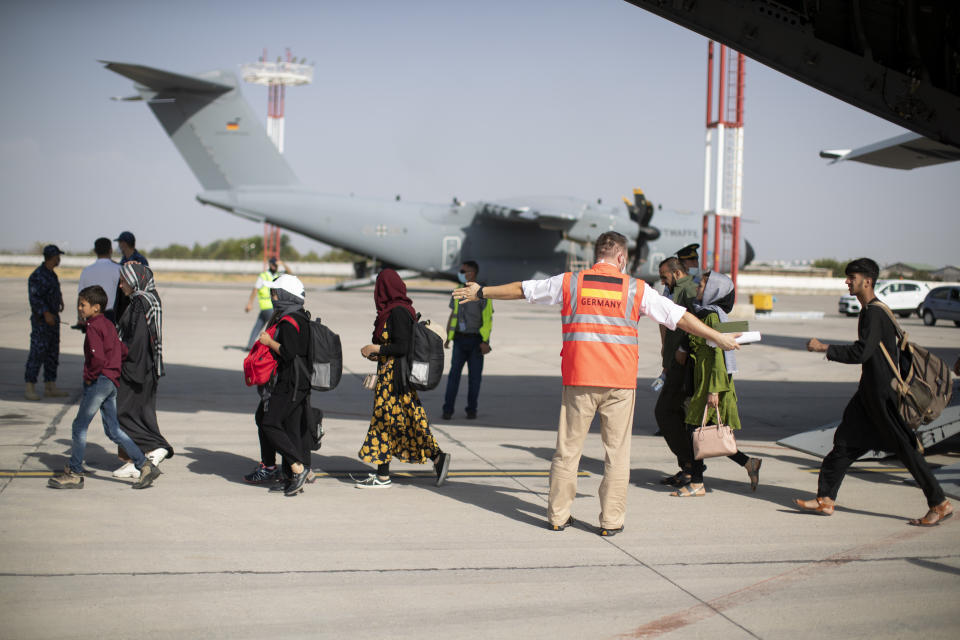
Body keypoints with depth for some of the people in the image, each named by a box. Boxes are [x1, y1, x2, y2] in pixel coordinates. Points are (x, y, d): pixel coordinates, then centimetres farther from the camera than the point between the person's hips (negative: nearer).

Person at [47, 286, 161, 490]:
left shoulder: (94, 327, -13)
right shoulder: (108, 324, 15)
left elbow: (97, 358, -25)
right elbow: (122, 351, 23)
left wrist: (89, 377, -12)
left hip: (99, 381, -9)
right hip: (111, 382, 9)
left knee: (80, 426, 0)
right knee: (113, 430, 10)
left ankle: (74, 474, 5)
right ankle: (145, 466, 5)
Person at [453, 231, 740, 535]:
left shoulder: (570, 283, 5)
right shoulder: (636, 288, 3)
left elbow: (521, 289, 16)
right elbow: (680, 316, 8)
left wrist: (481, 292, 30)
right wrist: (718, 337, 19)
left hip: (579, 381, 1)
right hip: (620, 384, -1)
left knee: (568, 448, 9)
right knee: (617, 451, 6)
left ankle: (558, 515, 16)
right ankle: (611, 521, 9)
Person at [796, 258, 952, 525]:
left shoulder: (874, 313, -18)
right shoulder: (871, 310, 13)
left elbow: (861, 353, -25)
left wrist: (823, 348, -19)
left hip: (884, 393, -10)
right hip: (871, 392, 10)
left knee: (905, 447, -4)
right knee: (845, 440, 9)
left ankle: (940, 504, 6)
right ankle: (825, 498, 13)